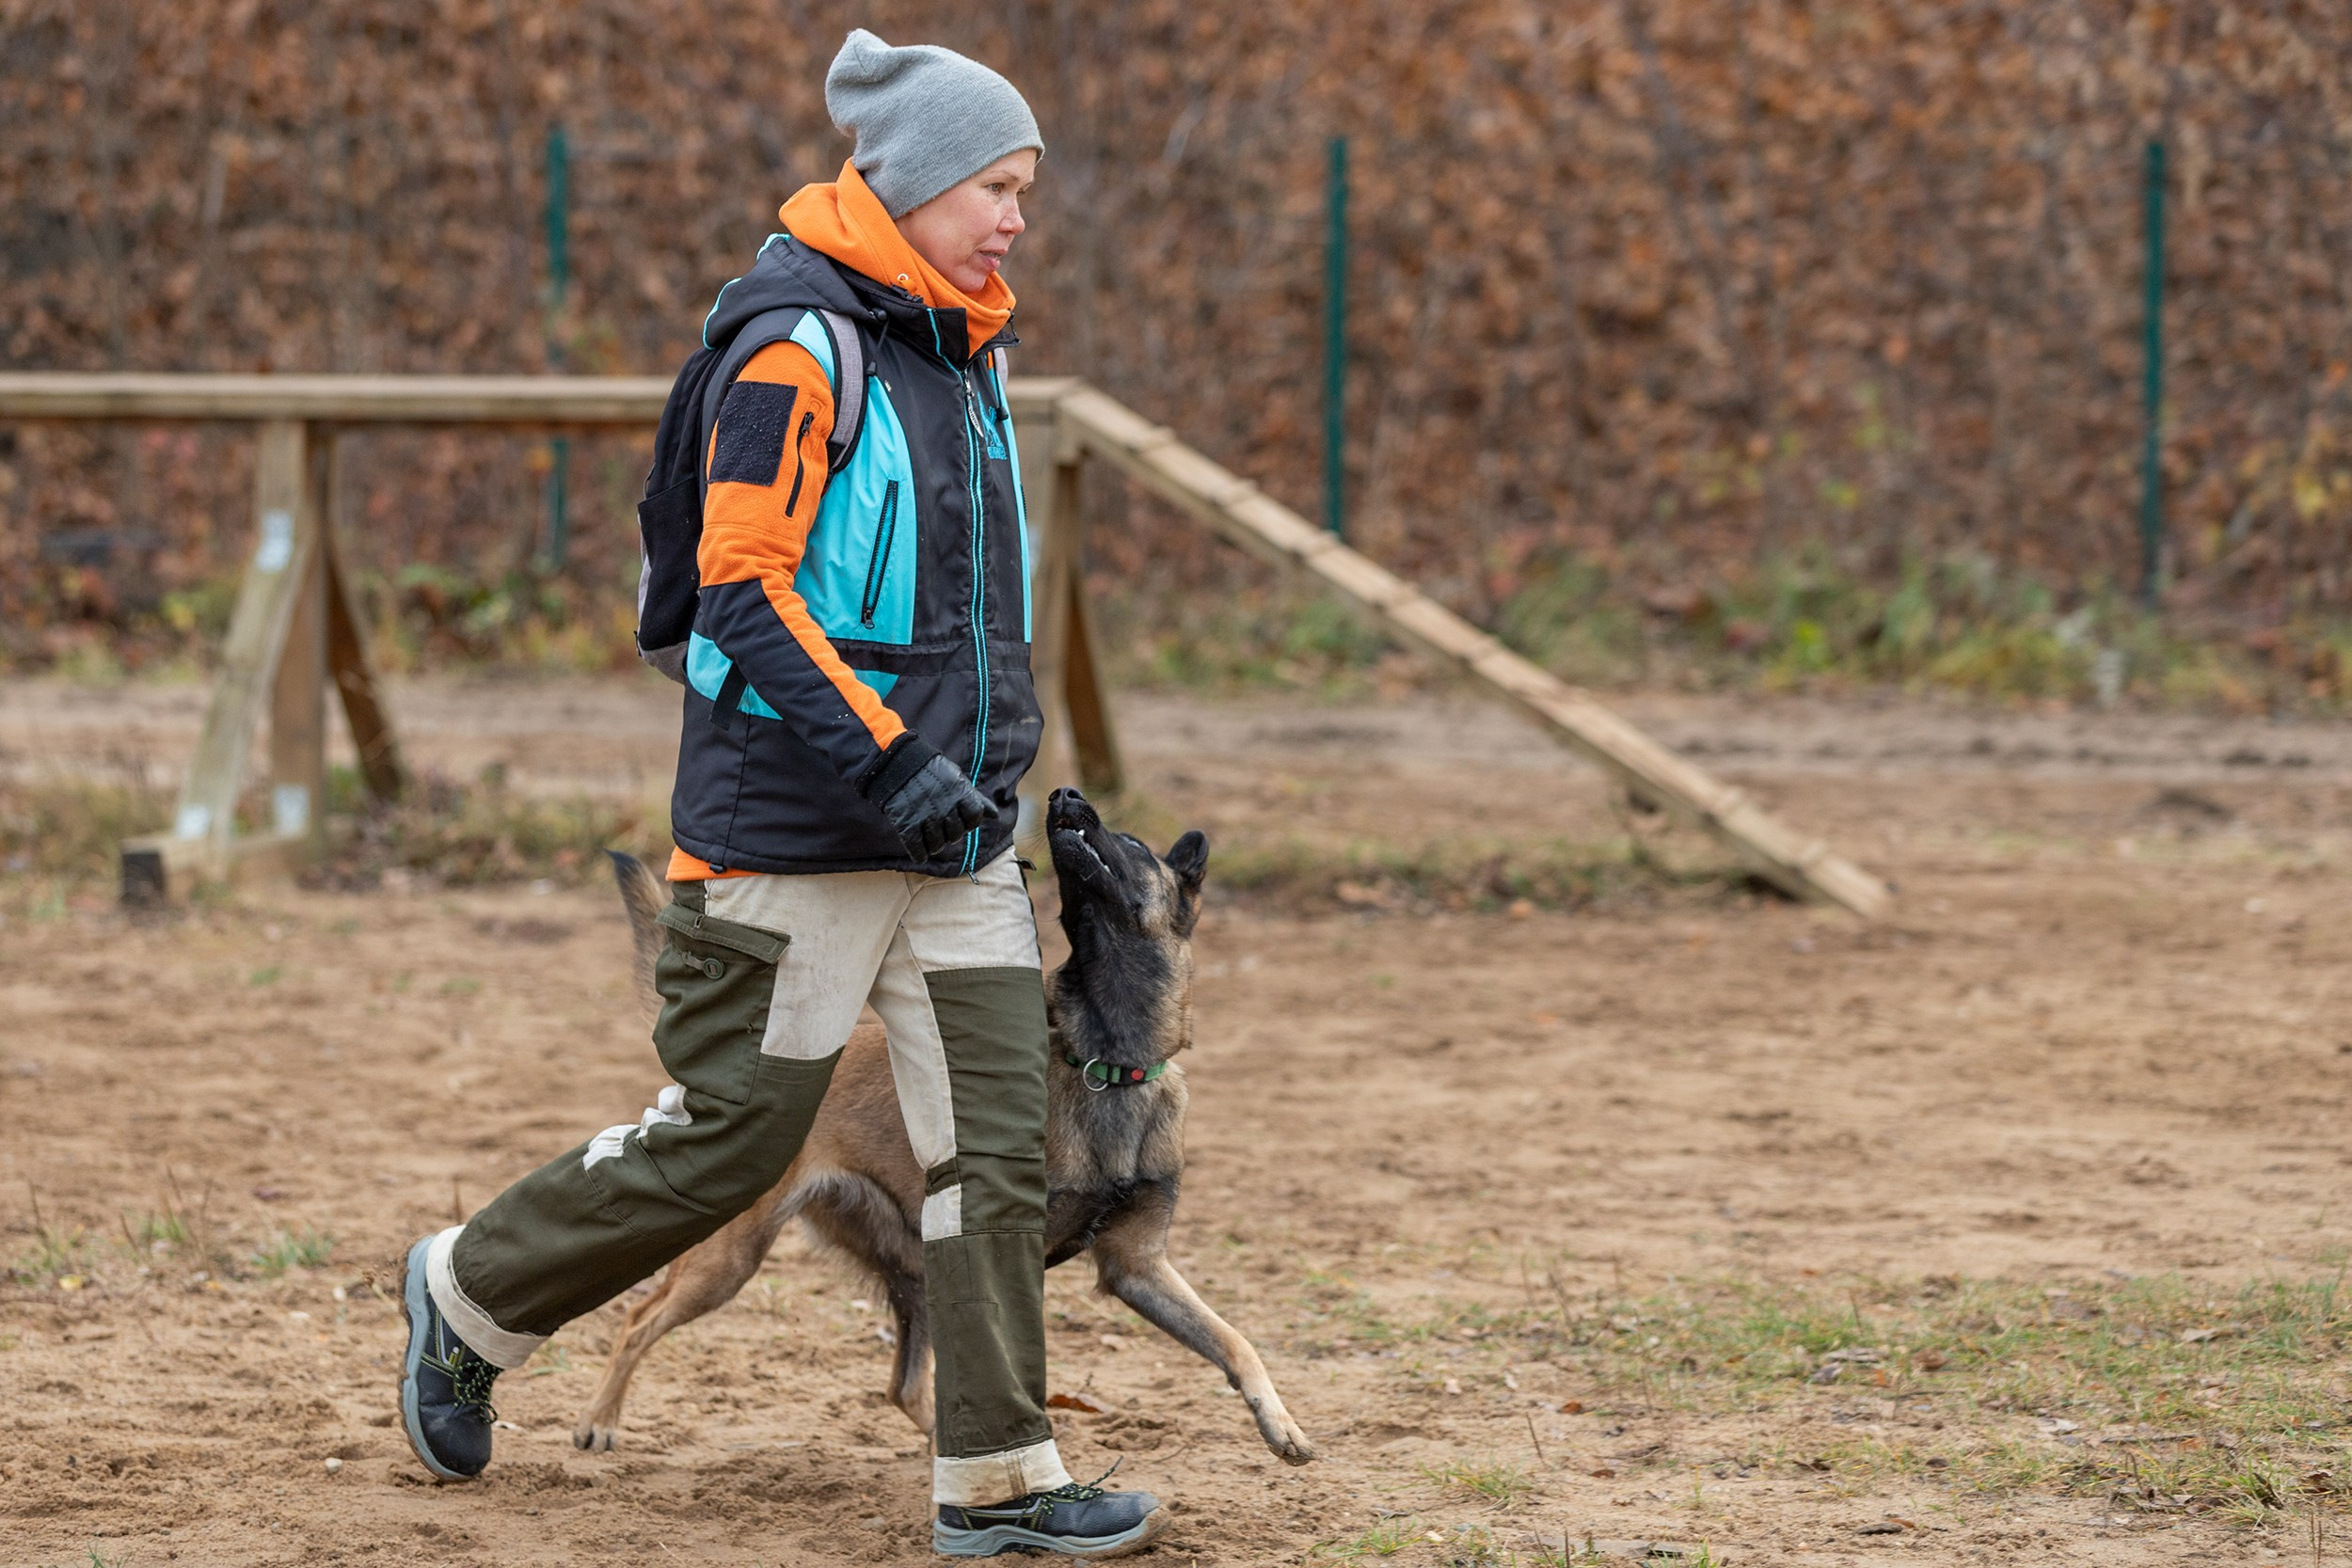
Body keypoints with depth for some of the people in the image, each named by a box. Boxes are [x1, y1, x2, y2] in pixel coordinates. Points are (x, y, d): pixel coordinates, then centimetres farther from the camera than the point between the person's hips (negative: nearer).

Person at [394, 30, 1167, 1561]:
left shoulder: (963, 355, 14)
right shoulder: (802, 345, -14)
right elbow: (743, 587, -19)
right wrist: (889, 758, -23)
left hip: (957, 831, 8)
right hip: (799, 828, -8)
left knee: (1001, 1139, 0)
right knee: (731, 1136, 0)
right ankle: (473, 1294, 22)